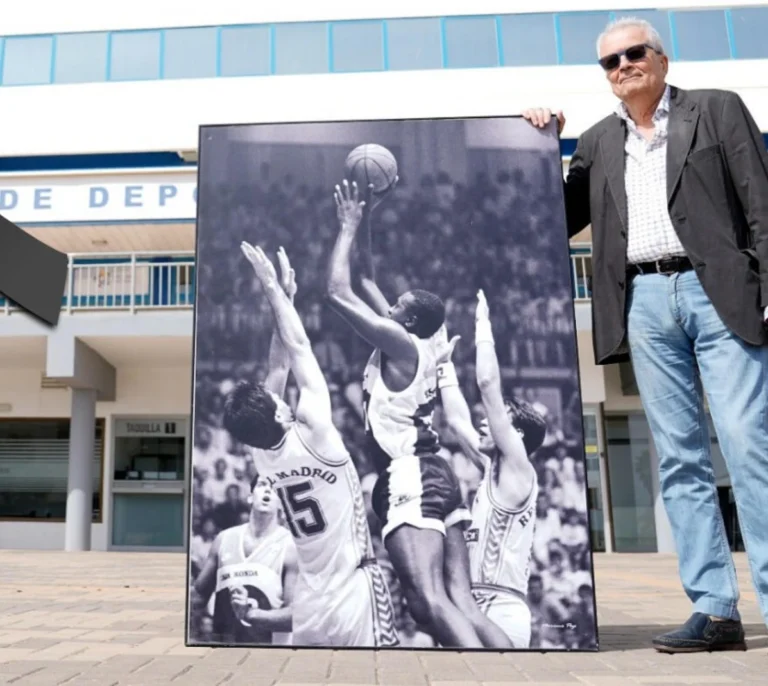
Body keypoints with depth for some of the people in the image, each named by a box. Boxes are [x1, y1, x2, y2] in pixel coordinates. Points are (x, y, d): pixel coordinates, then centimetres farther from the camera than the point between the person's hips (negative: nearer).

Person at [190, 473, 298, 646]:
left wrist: (251, 613, -27)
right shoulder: (224, 539, 3)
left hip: (270, 642, -4)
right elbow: (198, 594, 13)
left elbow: (296, 614, -15)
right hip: (223, 640, 4)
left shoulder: (290, 547, -10)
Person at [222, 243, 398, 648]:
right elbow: (299, 347, -9)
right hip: (355, 595, -6)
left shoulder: (261, 456, -1)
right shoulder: (312, 435, -18)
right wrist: (273, 286, 2)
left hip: (308, 605, 7)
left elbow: (279, 367, 7)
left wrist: (283, 295, 11)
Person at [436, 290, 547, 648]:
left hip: (501, 611, -8)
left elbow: (489, 386, -12)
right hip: (482, 610, 8)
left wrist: (482, 326, -4)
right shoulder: (494, 470, 14)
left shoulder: (518, 471, -7)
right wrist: (445, 365, 25)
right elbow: (457, 421, 21)